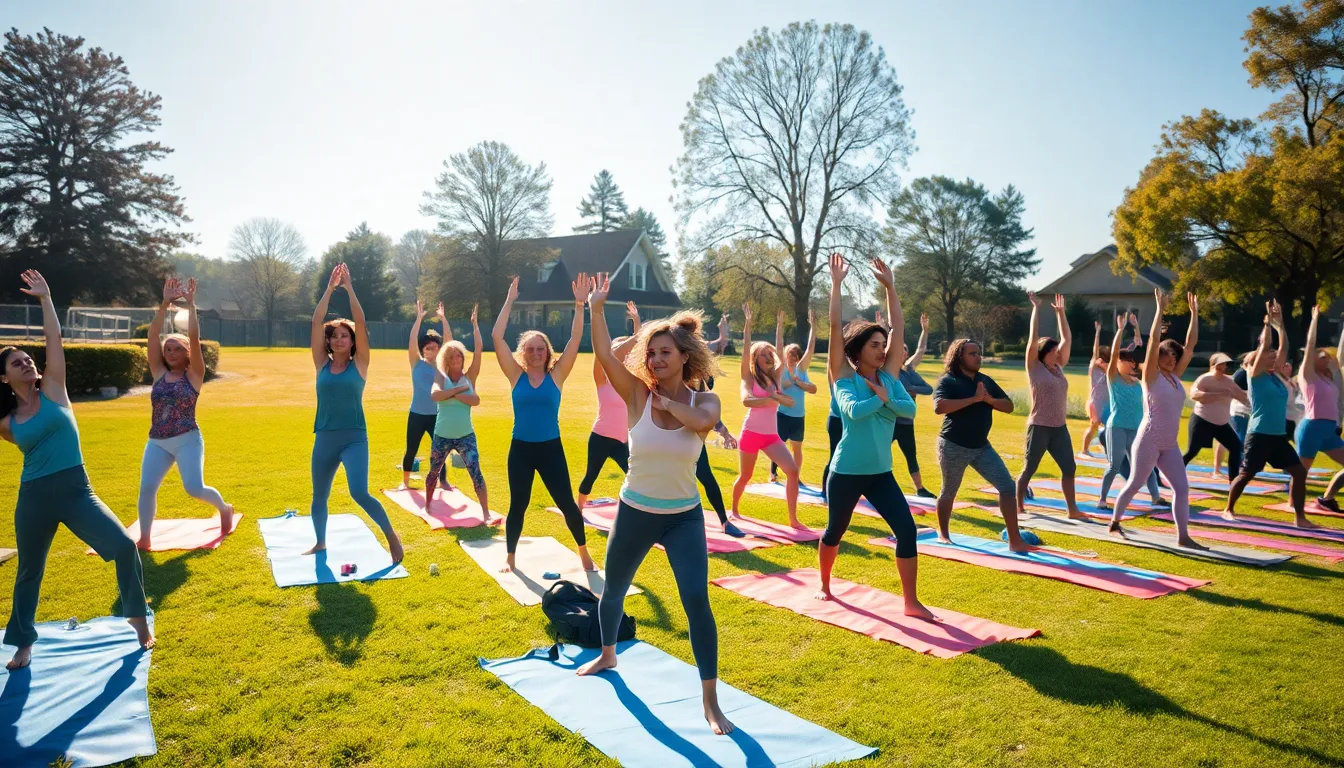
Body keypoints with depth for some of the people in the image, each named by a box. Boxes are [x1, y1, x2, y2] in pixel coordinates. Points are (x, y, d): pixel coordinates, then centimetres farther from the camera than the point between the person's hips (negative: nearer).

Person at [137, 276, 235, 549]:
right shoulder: (159, 373, 6)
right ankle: (144, 539, 5)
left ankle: (224, 508, 17)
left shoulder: (194, 375, -2)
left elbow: (194, 337, -13)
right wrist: (165, 303, -7)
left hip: (187, 440, -4)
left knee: (194, 488, -13)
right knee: (146, 487, -10)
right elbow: (153, 335, -1)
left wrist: (190, 304, -13)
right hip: (157, 442, 4)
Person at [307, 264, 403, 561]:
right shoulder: (322, 364, 5)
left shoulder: (359, 364, -1)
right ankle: (320, 543, 39)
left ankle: (392, 536, 0)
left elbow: (360, 322, -8)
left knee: (360, 494, -19)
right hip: (325, 439, 4)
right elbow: (316, 322, -1)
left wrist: (349, 287, -6)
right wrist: (330, 288, -2)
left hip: (354, 438, -4)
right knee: (319, 497, 16)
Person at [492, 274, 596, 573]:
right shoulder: (516, 376, -1)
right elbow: (497, 337, -8)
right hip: (520, 449, 1)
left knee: (566, 503, 4)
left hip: (551, 448, 0)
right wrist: (510, 300, -10)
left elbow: (575, 339, -10)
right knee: (518, 504, 9)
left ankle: (584, 554, 23)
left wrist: (580, 305, -18)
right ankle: (510, 558, 27)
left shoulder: (556, 375, -2)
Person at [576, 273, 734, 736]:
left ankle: (710, 701, 0)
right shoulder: (638, 396, -9)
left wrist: (668, 401, -20)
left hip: (684, 517, -1)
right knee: (613, 590, 20)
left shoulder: (704, 401, -8)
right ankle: (607, 656, 51)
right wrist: (596, 309, -30)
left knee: (697, 600, -12)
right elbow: (604, 355, -22)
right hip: (634, 513, 2)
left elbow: (702, 422, -33)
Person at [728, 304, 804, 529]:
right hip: (751, 433, -4)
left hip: (771, 435, 4)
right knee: (744, 477, 9)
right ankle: (734, 510, 36)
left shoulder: (774, 377, 8)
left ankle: (793, 519, -7)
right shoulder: (750, 378, -5)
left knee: (792, 470, -12)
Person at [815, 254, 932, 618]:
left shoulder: (888, 376, 3)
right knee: (835, 532, 12)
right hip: (846, 472, -4)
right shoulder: (844, 377, -9)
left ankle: (911, 602, 5)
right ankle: (824, 585, 36)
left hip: (881, 473, 4)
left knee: (907, 530, -6)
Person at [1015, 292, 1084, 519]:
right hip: (1039, 428, -6)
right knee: (1029, 469, 4)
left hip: (1060, 428, 6)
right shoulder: (1034, 368, -5)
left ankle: (1072, 510, 12)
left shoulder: (1058, 368, 10)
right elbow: (1033, 338, -10)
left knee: (1069, 468, 4)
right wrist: (1036, 308, -8)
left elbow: (1067, 339, 14)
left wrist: (1060, 312, 14)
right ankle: (1018, 507, 17)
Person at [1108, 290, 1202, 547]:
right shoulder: (1151, 376, -6)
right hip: (1148, 441, -6)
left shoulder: (1175, 376, 10)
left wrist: (1194, 312, 10)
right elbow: (1153, 340, -15)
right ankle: (1115, 522, 21)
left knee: (1182, 488, -1)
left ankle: (1183, 536, 2)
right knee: (1134, 483, 4)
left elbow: (1190, 344, 10)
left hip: (1170, 445, 6)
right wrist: (1160, 309, -17)